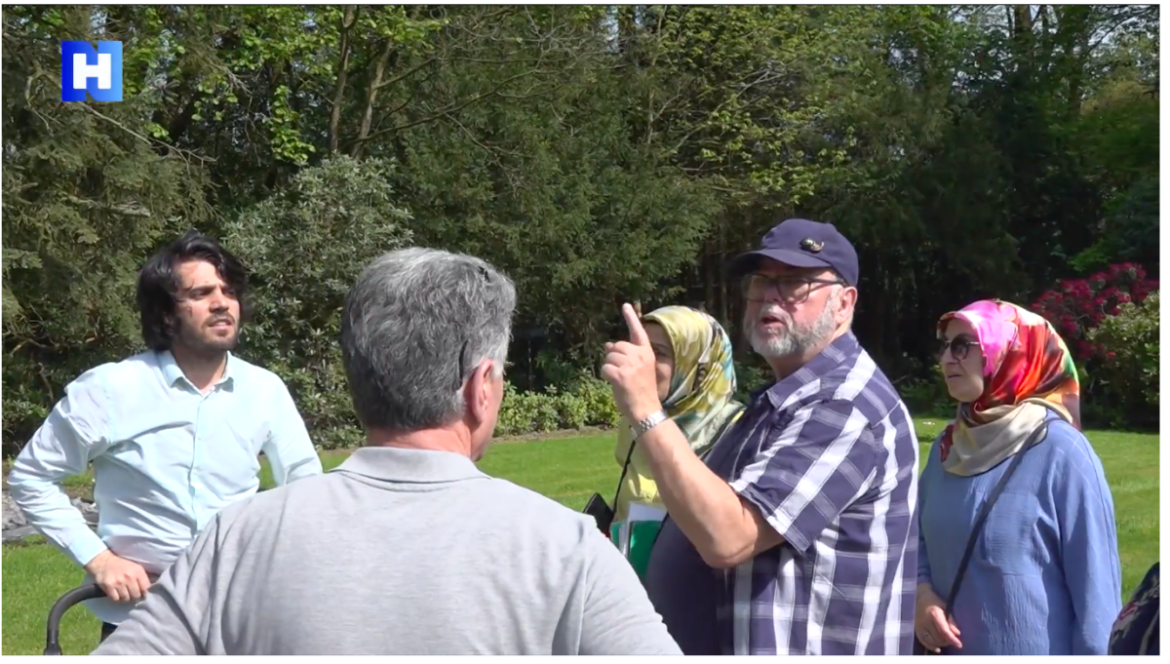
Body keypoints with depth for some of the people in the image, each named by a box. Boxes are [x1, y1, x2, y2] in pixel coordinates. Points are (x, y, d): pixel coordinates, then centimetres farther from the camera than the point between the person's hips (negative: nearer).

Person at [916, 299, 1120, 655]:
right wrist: (922, 592, -7)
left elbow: (1096, 582, -15)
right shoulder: (948, 445, 2)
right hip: (950, 650, 6)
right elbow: (919, 538, 12)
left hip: (1036, 650, -6)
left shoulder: (1060, 452, -16)